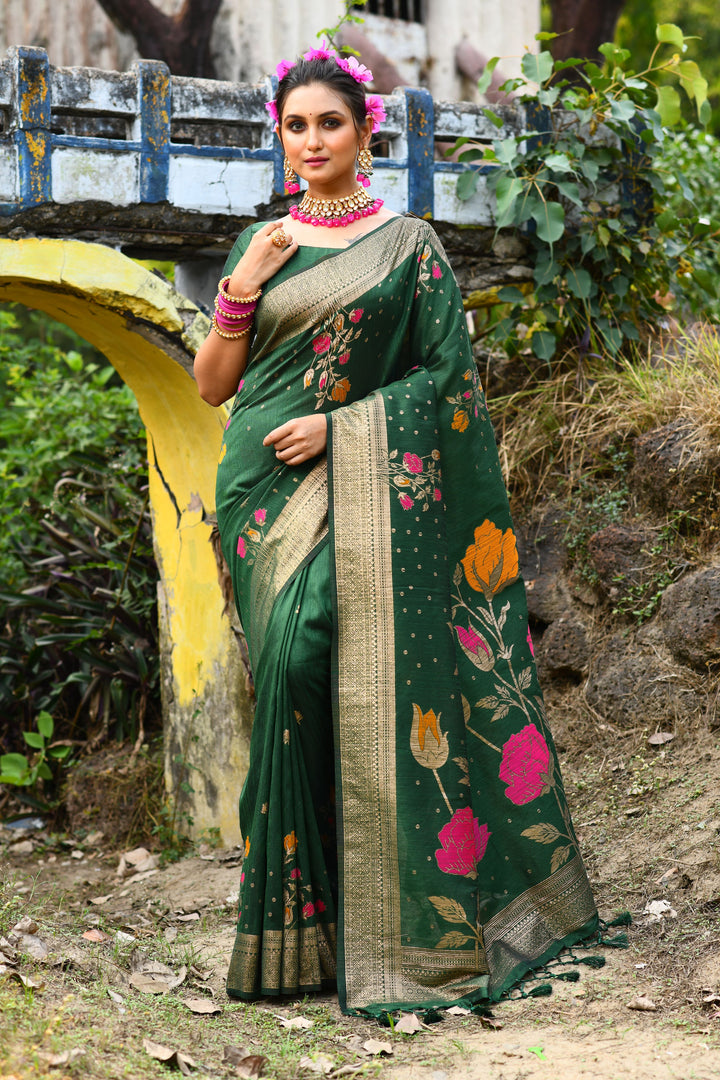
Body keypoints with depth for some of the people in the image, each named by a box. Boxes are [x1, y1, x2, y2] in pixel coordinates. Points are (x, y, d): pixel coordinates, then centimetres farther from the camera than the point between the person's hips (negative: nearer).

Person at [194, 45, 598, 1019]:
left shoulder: (410, 244, 7)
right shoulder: (258, 246, 14)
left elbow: (445, 371, 0)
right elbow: (212, 385, 11)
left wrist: (337, 423, -10)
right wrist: (241, 288, -3)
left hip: (366, 487, -2)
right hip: (270, 489, 2)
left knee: (368, 683, -10)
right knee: (295, 667, -10)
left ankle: (398, 925, -1)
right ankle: (297, 922, -2)